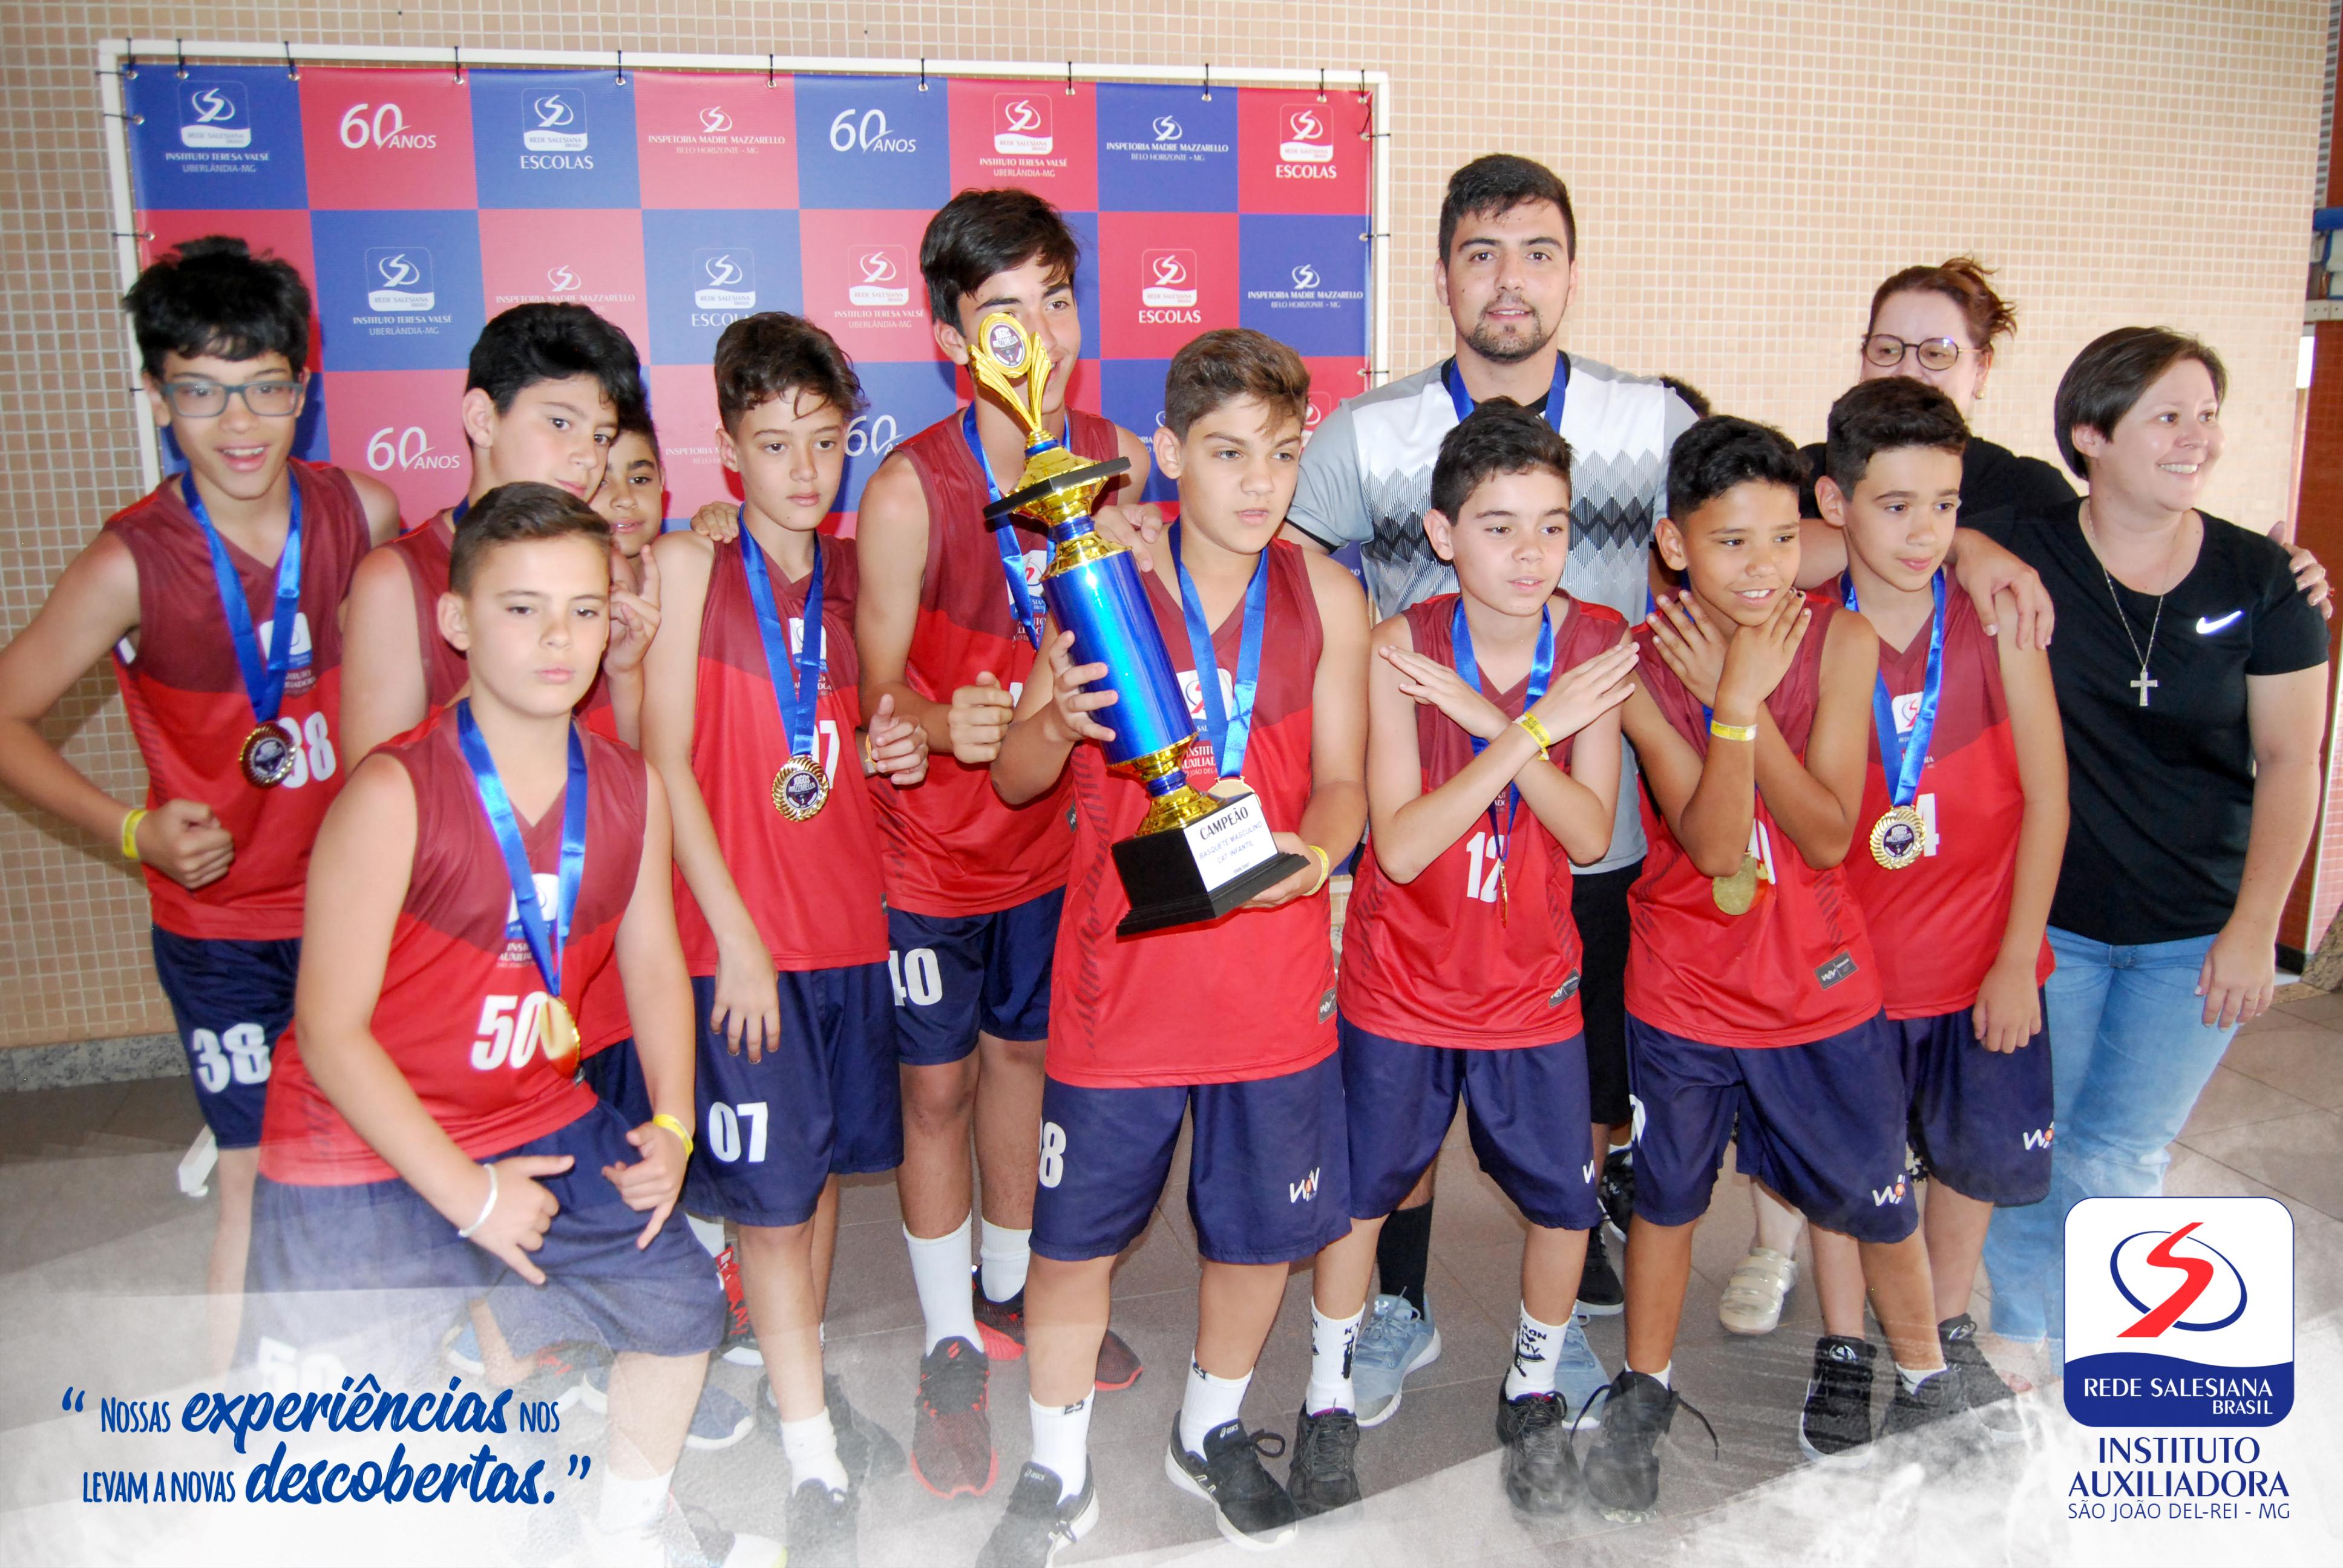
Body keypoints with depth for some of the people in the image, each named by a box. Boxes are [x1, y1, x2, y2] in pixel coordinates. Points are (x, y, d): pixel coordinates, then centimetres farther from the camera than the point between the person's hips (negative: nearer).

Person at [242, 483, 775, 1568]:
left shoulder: (629, 789, -5)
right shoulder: (394, 794, -22)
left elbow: (653, 965, 7)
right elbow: (331, 1032, -20)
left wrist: (672, 1123, -6)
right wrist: (467, 1194, -18)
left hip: (537, 1122, 6)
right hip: (361, 1154, -5)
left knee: (680, 1305, 13)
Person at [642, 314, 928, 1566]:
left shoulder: (850, 571, 8)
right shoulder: (688, 562, -6)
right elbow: (665, 758, -10)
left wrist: (891, 751, -4)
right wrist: (737, 935, -13)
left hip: (848, 919, 5)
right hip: (739, 932, -5)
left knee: (825, 1166, 15)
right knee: (769, 1189, 1)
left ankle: (802, 1377, 35)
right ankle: (815, 1464, 13)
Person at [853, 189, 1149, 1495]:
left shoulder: (1119, 460, -7)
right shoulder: (908, 490, -20)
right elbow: (880, 690, -15)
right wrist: (944, 725, -35)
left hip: (1053, 823, 4)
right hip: (929, 844, -4)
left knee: (1024, 1052, 19)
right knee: (938, 1083, 8)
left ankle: (1008, 1293, 43)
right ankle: (953, 1354, 28)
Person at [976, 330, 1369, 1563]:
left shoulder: (1326, 597, 0)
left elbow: (1341, 782, 2)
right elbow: (1013, 781, -1)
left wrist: (1311, 852, -19)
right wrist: (1057, 726, -23)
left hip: (1272, 974, 2)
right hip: (1121, 972, -1)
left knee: (1260, 1229, 15)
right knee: (1073, 1235, 7)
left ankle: (1211, 1433, 43)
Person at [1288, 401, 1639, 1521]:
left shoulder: (1595, 644, -10)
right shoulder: (1402, 649, -18)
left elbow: (1592, 836, -16)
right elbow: (1399, 847, -24)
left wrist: (1490, 718, -28)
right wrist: (1531, 729, -31)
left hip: (1534, 987, 2)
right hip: (1399, 985, -2)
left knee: (1564, 1205, 10)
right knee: (1357, 1199, 11)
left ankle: (1536, 1393, 38)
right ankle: (1331, 1403, 34)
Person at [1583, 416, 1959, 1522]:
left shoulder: (1839, 643, -12)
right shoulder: (1639, 668, -14)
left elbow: (1830, 836, -18)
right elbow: (1714, 846, -21)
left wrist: (1745, 702, -25)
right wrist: (1736, 695, -29)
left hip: (1822, 982, 1)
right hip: (1683, 986, 0)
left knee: (1874, 1194, 15)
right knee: (1667, 1192, 15)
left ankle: (1926, 1379, 42)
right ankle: (1645, 1391, 37)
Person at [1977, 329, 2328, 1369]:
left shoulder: (2260, 577, -5)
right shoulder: (2021, 554, -9)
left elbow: (2290, 761, -2)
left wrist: (2255, 927, -6)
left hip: (2196, 935, 1)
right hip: (2045, 919, -1)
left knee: (2116, 1164, 7)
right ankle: (2016, 1340, 33)